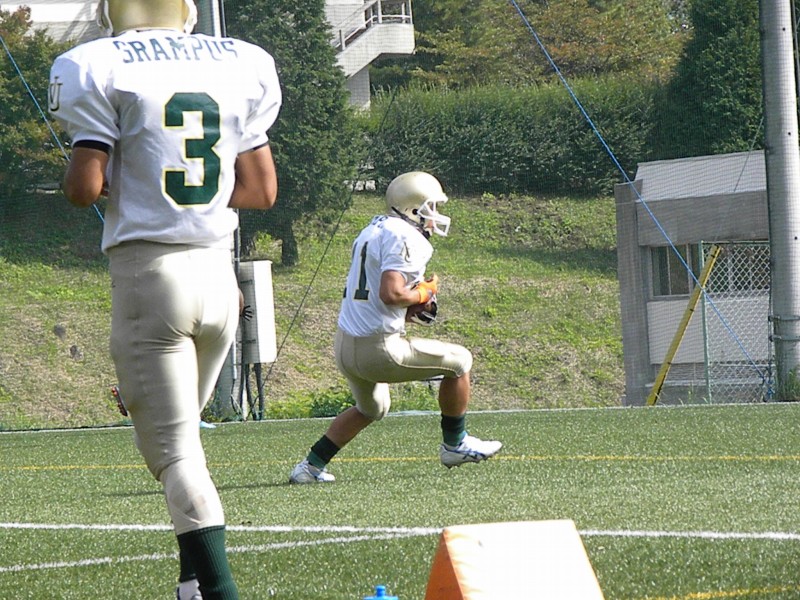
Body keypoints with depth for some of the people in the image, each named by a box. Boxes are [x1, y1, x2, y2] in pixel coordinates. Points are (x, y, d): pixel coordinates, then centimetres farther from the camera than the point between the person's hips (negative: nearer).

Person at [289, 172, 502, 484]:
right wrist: (423, 294, -7)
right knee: (459, 361, 7)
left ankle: (311, 466, 28)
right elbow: (391, 294, -26)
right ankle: (455, 445, 18)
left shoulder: (373, 230, 15)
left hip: (345, 346, 9)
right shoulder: (403, 238, -15)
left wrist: (413, 304, 11)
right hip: (377, 349, -9)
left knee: (370, 409, 33)